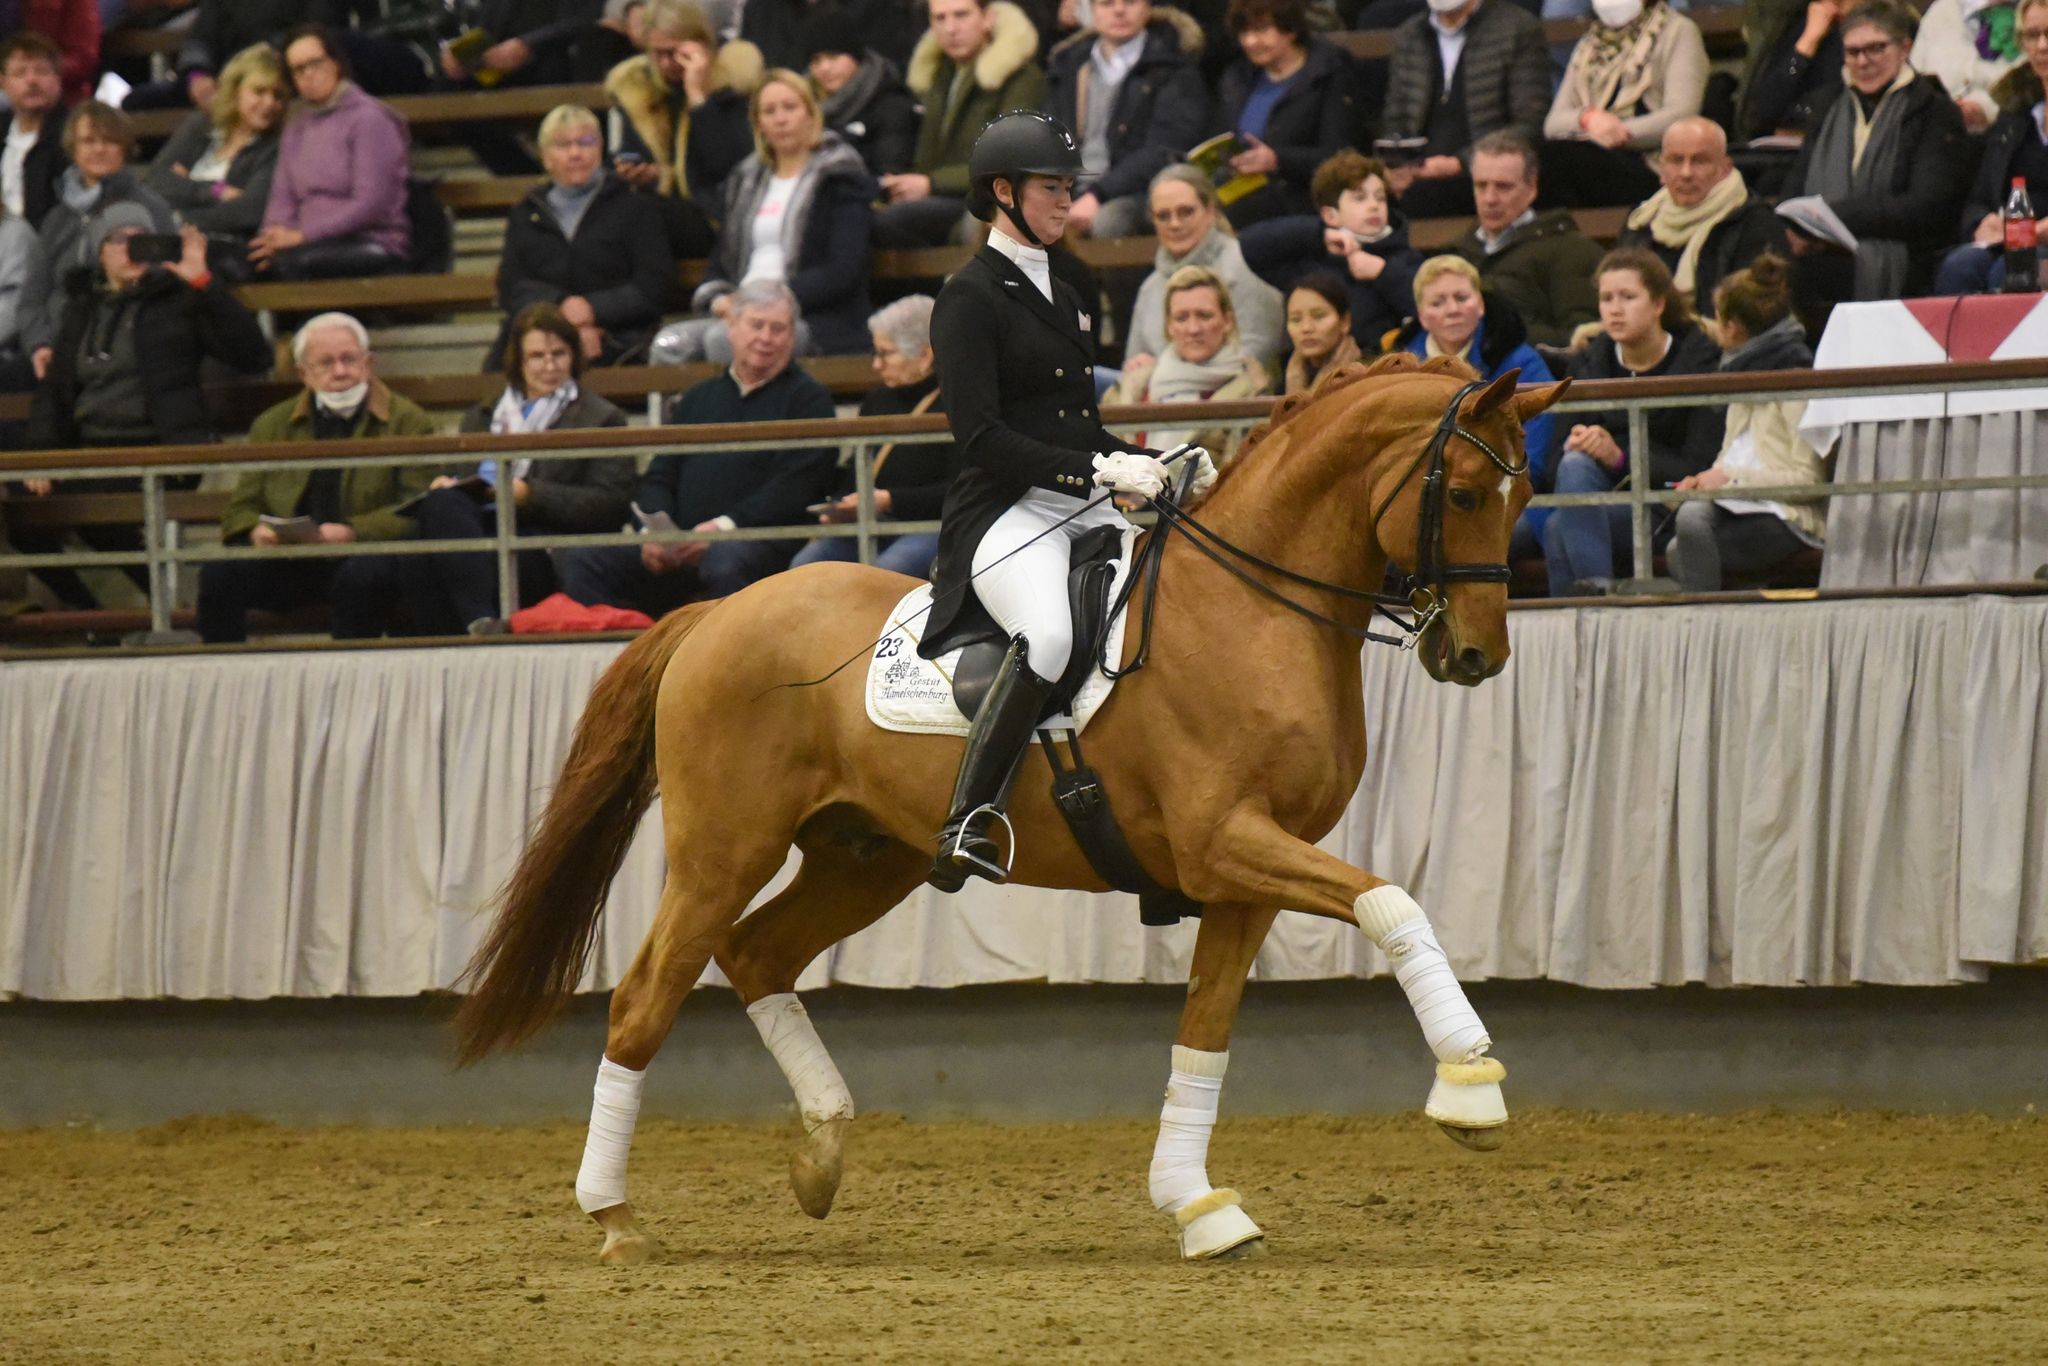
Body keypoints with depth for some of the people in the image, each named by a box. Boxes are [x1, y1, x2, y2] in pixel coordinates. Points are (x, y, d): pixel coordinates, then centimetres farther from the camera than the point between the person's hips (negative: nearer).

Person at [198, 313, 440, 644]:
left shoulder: (407, 421, 7)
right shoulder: (272, 425, 19)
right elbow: (242, 508, 17)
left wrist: (353, 533, -20)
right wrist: (257, 531, -8)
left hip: (363, 556, -3)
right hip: (290, 564, 3)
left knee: (361, 577, -38)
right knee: (219, 573, -25)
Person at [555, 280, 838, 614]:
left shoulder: (807, 398, 11)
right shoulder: (699, 399, 27)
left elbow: (796, 487, -4)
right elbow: (660, 477, 21)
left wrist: (726, 526, -19)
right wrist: (654, 531, -3)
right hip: (679, 547, 5)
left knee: (725, 563, -41)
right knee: (580, 561, -17)